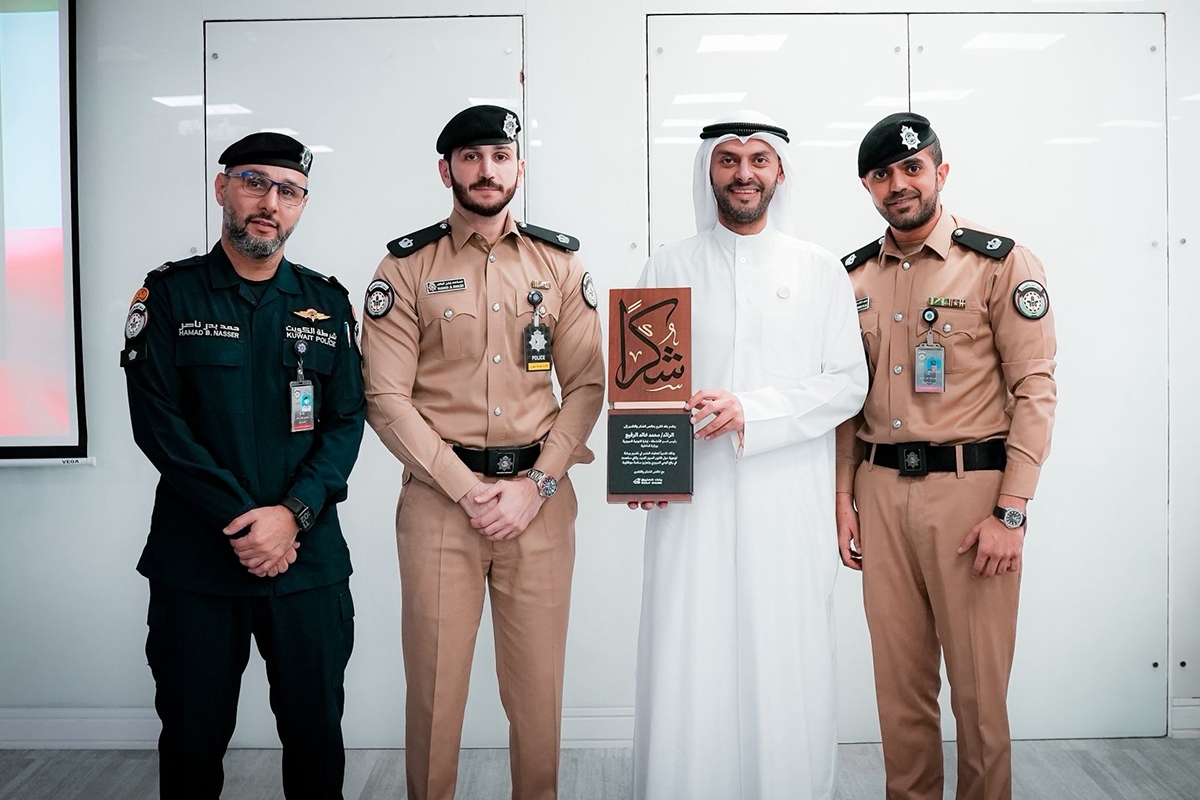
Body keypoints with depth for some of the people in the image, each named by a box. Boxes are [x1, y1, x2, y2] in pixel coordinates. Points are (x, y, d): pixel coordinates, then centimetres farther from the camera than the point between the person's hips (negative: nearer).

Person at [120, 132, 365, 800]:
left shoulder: (327, 304, 8)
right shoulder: (170, 295, 2)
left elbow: (347, 421, 2)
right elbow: (157, 421, -6)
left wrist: (293, 512, -13)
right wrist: (241, 521, -13)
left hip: (309, 557, 2)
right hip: (195, 559, -1)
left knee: (316, 733, 9)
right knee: (192, 739, 9)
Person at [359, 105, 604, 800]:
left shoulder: (560, 263, 8)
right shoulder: (406, 267, 2)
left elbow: (586, 386, 4)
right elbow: (387, 399, -4)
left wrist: (534, 485, -8)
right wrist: (468, 489, -12)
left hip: (541, 495, 2)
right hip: (438, 495, -1)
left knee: (538, 685, 8)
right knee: (435, 683, 7)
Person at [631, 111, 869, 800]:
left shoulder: (820, 270, 7)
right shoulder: (670, 269, 9)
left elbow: (849, 382, 1)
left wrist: (751, 411, -12)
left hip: (791, 502, 0)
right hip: (694, 497, 0)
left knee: (788, 663, 4)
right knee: (688, 670, 1)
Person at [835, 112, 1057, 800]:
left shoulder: (1001, 263, -4)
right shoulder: (854, 276, 10)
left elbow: (1035, 389, -7)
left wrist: (1011, 512, -13)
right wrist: (845, 497, 7)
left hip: (970, 486, -4)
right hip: (881, 491, 4)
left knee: (979, 682, 4)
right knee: (899, 678, 12)